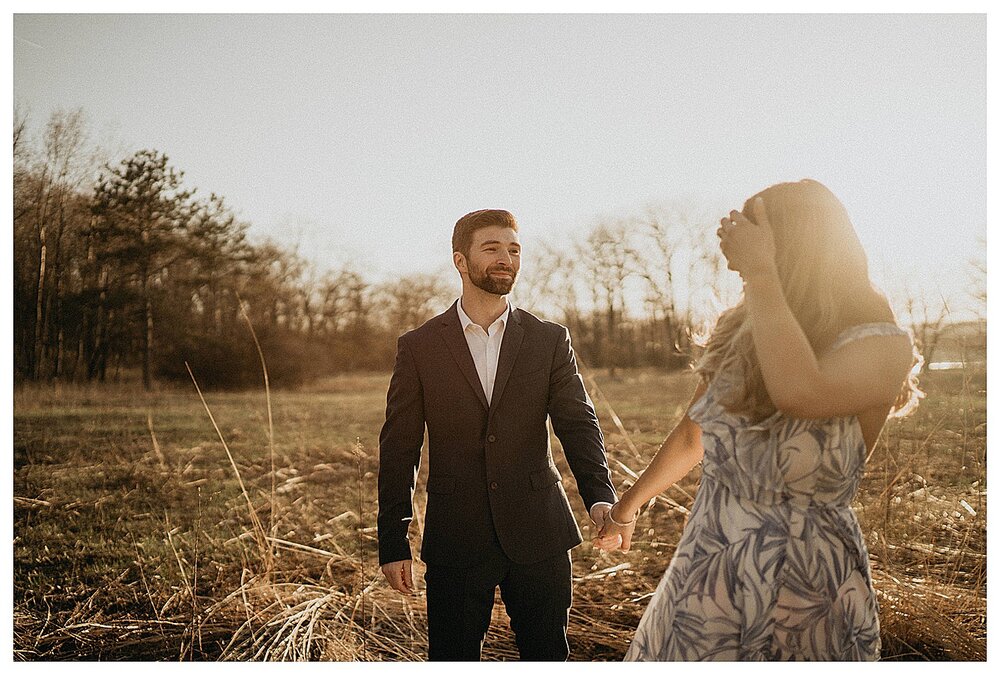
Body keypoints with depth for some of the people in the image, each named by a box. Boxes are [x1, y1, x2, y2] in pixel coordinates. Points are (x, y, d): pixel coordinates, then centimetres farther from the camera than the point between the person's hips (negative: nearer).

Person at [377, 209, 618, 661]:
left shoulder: (550, 341, 4)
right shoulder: (418, 348, 1)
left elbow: (578, 425, -3)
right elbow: (398, 449, 2)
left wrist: (600, 497, -22)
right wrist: (392, 543, -1)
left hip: (538, 537, 1)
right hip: (455, 540, -1)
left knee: (547, 657, 12)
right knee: (452, 658, 9)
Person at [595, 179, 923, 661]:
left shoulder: (882, 347, -15)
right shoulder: (739, 337, 1)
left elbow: (801, 393, -38)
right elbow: (691, 437, 14)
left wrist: (760, 271, -28)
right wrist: (628, 505, 24)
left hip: (804, 595, -5)